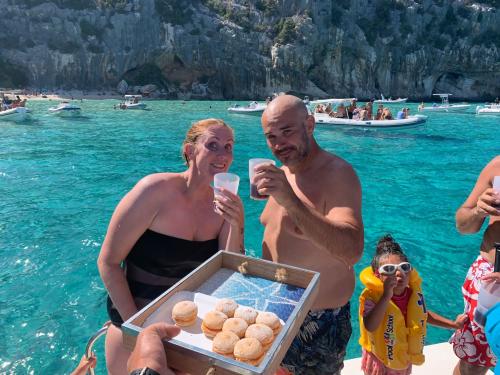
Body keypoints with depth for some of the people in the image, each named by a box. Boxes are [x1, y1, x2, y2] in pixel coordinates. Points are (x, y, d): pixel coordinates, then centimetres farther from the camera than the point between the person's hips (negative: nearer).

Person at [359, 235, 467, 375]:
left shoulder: (414, 293, -12)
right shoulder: (372, 297, -28)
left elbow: (424, 315, 10)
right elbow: (370, 327, -44)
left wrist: (453, 324, 8)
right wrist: (386, 296, -47)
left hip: (405, 360, 5)